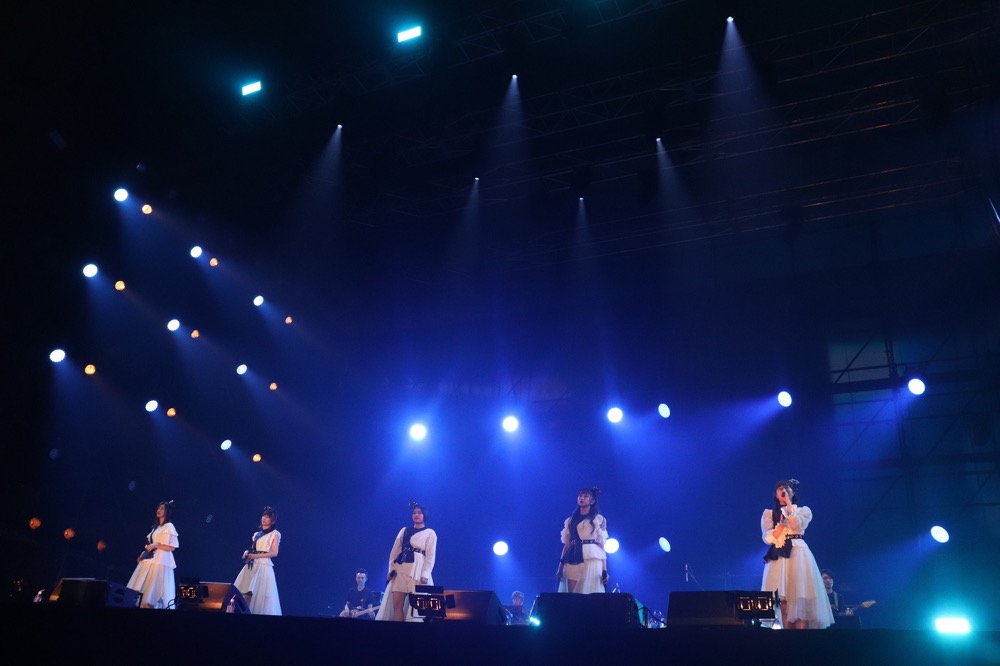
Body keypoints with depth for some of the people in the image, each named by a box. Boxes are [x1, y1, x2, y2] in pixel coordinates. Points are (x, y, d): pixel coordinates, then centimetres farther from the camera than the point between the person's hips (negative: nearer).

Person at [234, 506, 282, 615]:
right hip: (251, 565, 6)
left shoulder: (275, 534, 2)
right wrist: (247, 553, 1)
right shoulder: (257, 534, 21)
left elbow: (274, 553, -6)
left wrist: (256, 556, -13)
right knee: (244, 592, -5)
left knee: (259, 594, -13)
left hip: (263, 565, -6)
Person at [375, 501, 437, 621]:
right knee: (397, 604, -5)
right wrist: (391, 569, 5)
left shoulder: (430, 533, 6)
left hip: (417, 571, -4)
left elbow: (431, 556, -2)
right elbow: (395, 551, 15)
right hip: (400, 570, 4)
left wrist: (425, 574, -12)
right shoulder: (404, 531, 18)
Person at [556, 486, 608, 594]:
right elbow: (566, 545, 14)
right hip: (573, 561, 3)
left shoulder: (599, 519, 9)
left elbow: (601, 545, 3)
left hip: (592, 560, -3)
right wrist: (560, 566, 5)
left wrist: (604, 570, -4)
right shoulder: (570, 520, 17)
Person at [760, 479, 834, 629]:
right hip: (778, 557, 1)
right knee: (783, 601, -9)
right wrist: (783, 522, -7)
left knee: (801, 601, -12)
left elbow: (796, 526, -8)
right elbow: (768, 538, 2)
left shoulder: (803, 511, 14)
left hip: (798, 556, 0)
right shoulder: (768, 513, 15)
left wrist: (788, 503, -3)